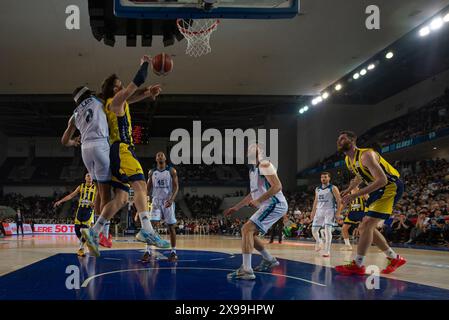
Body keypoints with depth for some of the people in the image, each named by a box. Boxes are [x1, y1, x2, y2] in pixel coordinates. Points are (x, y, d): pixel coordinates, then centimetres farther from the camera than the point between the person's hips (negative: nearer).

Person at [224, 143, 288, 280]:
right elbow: (253, 194, 29)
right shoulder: (253, 170, 19)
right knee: (250, 233, 18)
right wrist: (236, 207, 27)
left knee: (247, 229, -19)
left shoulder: (264, 165, -11)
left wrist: (258, 201, -24)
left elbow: (277, 186, -22)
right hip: (270, 206, 10)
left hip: (274, 204, -10)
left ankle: (246, 270, -24)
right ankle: (269, 260, 32)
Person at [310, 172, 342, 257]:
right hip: (319, 211, 6)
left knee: (327, 230, -15)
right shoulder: (317, 189, 13)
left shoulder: (333, 188, -5)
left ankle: (327, 251, -13)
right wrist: (313, 212, 15)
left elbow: (339, 200, -7)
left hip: (329, 211, -6)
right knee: (314, 230, 5)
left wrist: (338, 212, -15)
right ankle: (319, 242, 35)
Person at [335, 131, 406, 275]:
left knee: (367, 225, -17)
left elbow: (382, 180, -32)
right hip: (378, 190, 10)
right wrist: (348, 190, 10)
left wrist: (355, 195, -33)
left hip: (391, 187, -10)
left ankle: (358, 265, -11)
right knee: (364, 227, 9)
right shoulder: (348, 160, 6)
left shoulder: (366, 155, -23)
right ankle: (394, 258, 19)